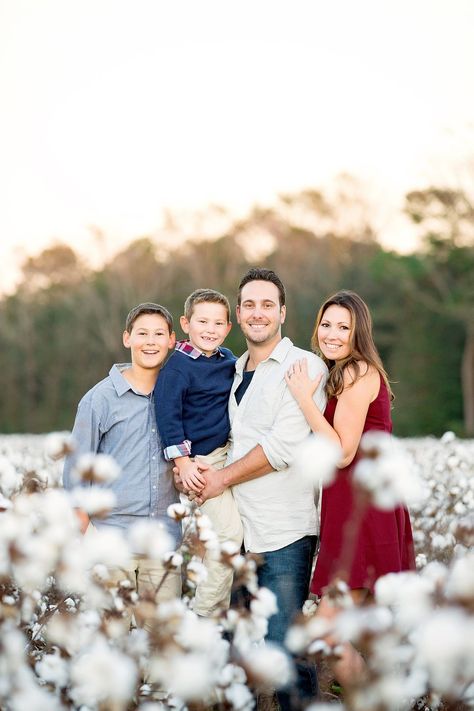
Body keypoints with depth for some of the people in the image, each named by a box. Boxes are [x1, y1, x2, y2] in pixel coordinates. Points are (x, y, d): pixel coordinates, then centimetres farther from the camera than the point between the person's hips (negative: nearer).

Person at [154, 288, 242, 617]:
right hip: (200, 460, -8)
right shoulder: (178, 366, -12)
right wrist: (183, 462, -19)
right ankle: (206, 611, -4)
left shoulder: (229, 359, 9)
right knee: (229, 531, -15)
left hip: (228, 452, 8)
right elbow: (168, 415, -15)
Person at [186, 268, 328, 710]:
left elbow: (284, 445, -13)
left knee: (284, 646, -7)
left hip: (284, 532, -7)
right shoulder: (234, 371, 18)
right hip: (237, 528, 7)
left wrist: (223, 478, -6)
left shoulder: (305, 367, -5)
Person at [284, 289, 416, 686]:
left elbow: (342, 453, -17)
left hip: (363, 508, -10)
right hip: (360, 506, 10)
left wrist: (304, 398, -16)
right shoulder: (344, 373, 19)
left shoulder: (358, 372, -12)